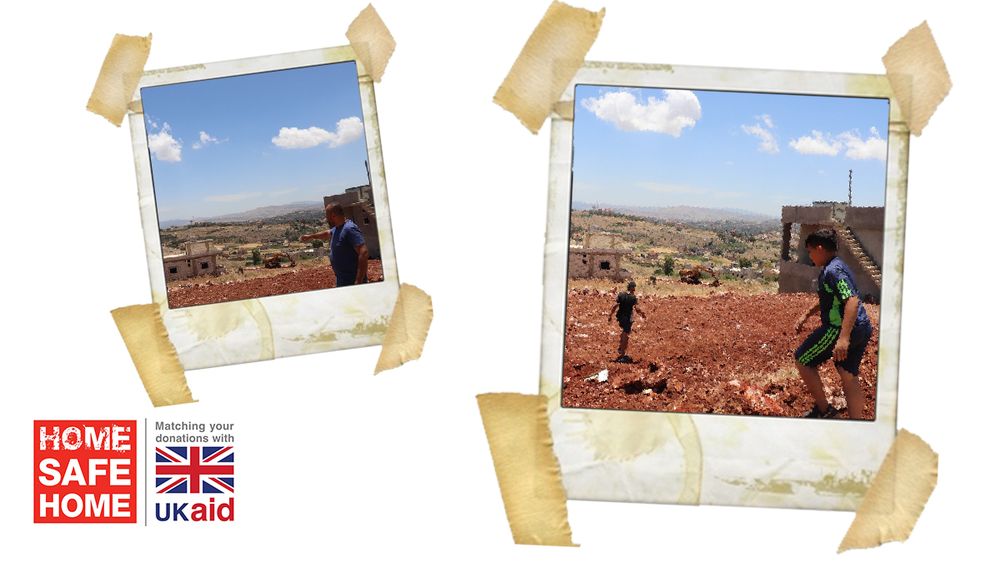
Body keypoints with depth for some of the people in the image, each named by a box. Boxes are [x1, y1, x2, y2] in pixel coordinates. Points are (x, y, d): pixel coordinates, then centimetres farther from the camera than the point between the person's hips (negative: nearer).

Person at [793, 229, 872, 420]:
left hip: (841, 328, -10)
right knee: (848, 377, 12)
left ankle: (823, 409, 11)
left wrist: (843, 338, -36)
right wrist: (806, 315, 31)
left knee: (802, 360, 5)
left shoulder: (833, 271, -17)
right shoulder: (835, 267, 16)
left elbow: (852, 301, -29)